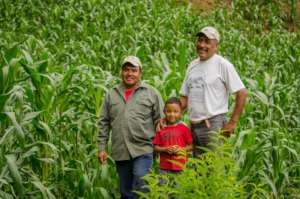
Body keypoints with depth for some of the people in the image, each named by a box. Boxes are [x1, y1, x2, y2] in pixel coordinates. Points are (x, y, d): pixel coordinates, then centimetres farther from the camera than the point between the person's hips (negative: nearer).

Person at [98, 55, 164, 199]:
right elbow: (104, 123, 11)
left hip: (143, 150, -4)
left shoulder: (151, 93, 1)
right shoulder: (112, 94, 10)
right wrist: (102, 148, 6)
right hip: (120, 153, 4)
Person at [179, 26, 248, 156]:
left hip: (213, 125, -7)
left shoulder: (223, 65, -6)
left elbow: (242, 93, -9)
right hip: (193, 126, 7)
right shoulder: (192, 66, 14)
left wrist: (233, 122, -12)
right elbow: (184, 97, 17)